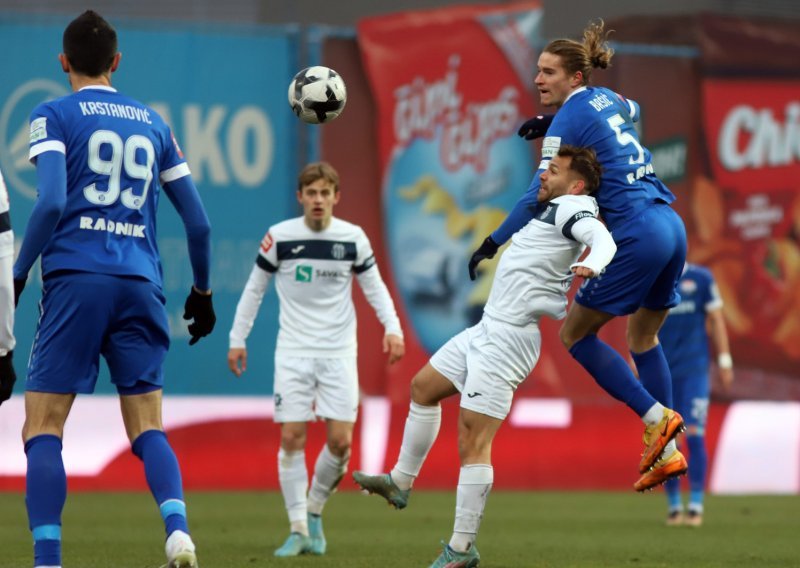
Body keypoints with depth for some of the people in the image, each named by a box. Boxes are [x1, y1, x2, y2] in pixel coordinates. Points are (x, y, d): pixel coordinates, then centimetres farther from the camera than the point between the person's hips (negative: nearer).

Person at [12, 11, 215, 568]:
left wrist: (18, 275, -2)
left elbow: (52, 202, -11)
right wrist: (202, 290, 29)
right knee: (148, 428, 8)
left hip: (76, 276, -4)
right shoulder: (152, 122, 17)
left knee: (43, 428, 0)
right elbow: (198, 220, 16)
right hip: (142, 286, 4)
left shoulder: (54, 115, 5)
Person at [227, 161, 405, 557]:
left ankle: (314, 510, 17)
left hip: (339, 351, 1)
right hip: (293, 350, -1)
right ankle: (298, 530, -1)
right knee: (292, 437, -7)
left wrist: (392, 328, -6)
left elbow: (374, 286, 9)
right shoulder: (279, 237, -4)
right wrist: (237, 339, 5)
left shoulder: (354, 238, -1)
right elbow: (254, 289, 6)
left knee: (340, 440, -7)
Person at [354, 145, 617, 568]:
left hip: (507, 339, -11)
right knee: (422, 387, 26)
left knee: (472, 441, -12)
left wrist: (591, 266, -53)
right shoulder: (554, 209, 14)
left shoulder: (572, 208, -13)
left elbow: (603, 239, -32)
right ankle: (401, 481, 36)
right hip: (489, 328, 11)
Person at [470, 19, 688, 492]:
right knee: (644, 335, 22)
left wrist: (493, 244, -7)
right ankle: (667, 451, 18)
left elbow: (541, 195, -12)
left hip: (637, 236, -9)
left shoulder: (569, 121, -8)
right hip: (672, 226, 9)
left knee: (576, 334, 4)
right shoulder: (608, 100, 16)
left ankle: (657, 418, -4)